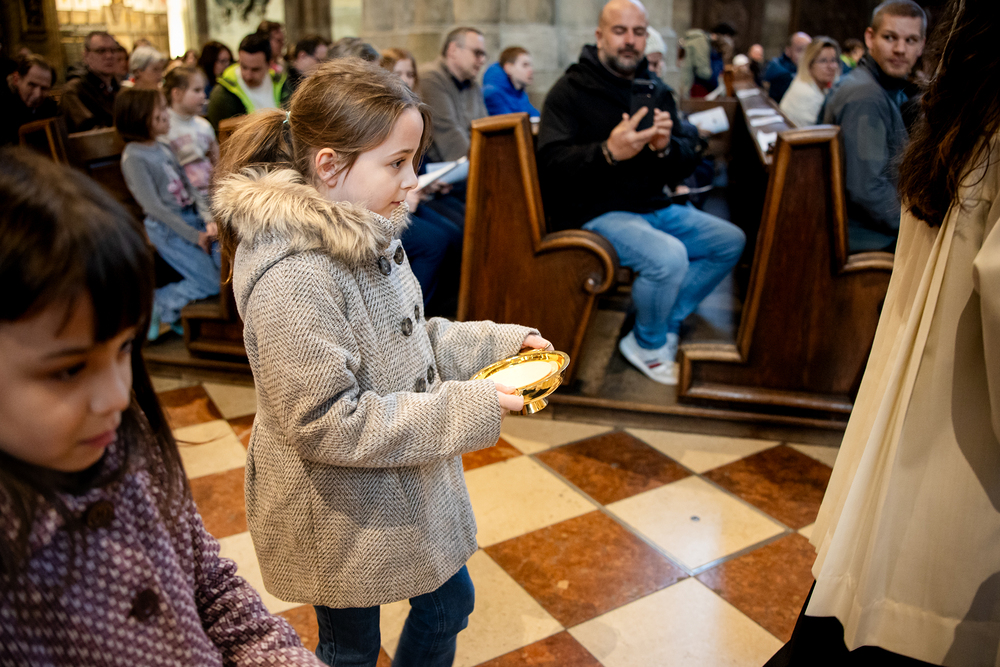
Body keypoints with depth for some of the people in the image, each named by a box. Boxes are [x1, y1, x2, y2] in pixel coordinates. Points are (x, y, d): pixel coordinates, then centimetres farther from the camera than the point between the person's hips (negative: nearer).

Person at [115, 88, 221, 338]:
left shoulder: (162, 147, 10)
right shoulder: (134, 156, -13)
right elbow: (153, 205, -16)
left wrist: (208, 221, -2)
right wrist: (194, 236, -16)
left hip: (193, 218, 8)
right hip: (167, 227, -7)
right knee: (211, 283, -11)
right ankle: (158, 307, 8)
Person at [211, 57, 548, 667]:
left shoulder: (366, 234, -1)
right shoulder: (292, 279, -30)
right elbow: (325, 423, -30)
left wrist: (500, 343, -2)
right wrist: (468, 409, -28)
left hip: (407, 492, 8)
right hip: (343, 518, -8)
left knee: (448, 603, 25)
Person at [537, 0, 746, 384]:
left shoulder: (656, 91, 12)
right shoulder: (571, 90, -6)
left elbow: (689, 162, 7)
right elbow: (550, 165, -19)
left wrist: (667, 147, -17)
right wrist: (608, 152, -34)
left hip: (652, 207, 8)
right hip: (594, 212, -7)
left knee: (730, 241, 2)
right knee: (669, 257, -30)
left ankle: (667, 323, 10)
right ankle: (647, 344, -2)